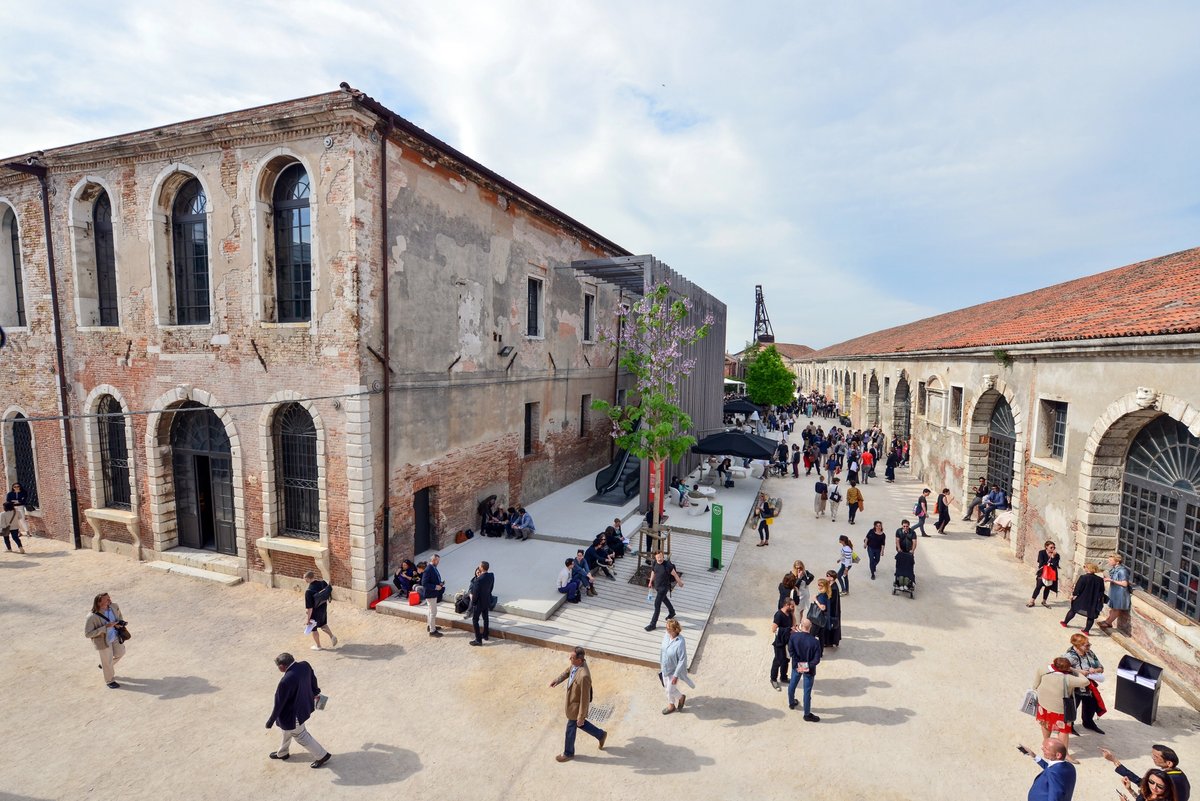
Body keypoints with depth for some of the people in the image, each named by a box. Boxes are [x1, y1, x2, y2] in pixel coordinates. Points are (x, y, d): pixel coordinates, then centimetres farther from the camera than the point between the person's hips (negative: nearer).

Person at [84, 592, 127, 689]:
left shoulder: (114, 607, -17)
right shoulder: (92, 617, -32)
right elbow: (87, 634, -27)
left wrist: (120, 623, -9)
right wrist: (105, 627, -35)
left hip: (116, 636, 5)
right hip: (104, 641, -5)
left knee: (120, 653, 24)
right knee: (107, 660, 14)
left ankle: (104, 665, 55)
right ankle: (110, 681, 40)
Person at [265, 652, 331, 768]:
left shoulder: (286, 681, -38)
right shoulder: (305, 665, -16)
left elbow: (279, 703, -24)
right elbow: (313, 680, 4)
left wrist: (271, 720, -6)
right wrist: (315, 693, 24)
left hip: (293, 714, -8)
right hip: (305, 705, 8)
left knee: (300, 736, 16)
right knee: (287, 730, 31)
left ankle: (322, 755, 29)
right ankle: (282, 753, 56)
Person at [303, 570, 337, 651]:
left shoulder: (309, 591, -32)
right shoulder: (322, 583, -14)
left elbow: (309, 608, -26)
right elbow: (327, 596, 2)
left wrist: (307, 619, -15)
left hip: (315, 612, -6)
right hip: (323, 608, 6)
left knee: (313, 628, 19)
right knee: (323, 624, 30)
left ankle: (318, 646, 35)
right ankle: (332, 636, 20)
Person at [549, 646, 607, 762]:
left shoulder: (584, 676, -42)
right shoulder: (576, 664, -15)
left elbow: (585, 698, -30)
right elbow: (568, 671, 9)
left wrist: (581, 717, -20)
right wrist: (557, 680, -3)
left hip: (576, 706, -8)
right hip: (572, 700, 8)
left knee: (570, 729, 17)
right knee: (579, 724, 29)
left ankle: (568, 753, 44)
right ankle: (600, 734, 45)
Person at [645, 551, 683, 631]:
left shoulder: (667, 565, -28)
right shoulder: (655, 563, -10)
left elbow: (675, 575, -14)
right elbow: (653, 572, 10)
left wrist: (680, 583, -1)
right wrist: (651, 582, 19)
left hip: (664, 587, -7)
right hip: (656, 586, 7)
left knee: (657, 604, -4)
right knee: (664, 599, 28)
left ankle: (653, 624, 8)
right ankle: (672, 612, 55)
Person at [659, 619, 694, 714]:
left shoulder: (680, 643, -35)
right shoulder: (666, 636, -15)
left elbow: (682, 660, -26)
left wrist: (676, 675, -21)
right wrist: (660, 662, 14)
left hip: (674, 670, -6)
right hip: (665, 668, 6)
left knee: (670, 690, 11)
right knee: (666, 687, 23)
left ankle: (681, 697, 44)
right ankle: (671, 705, 49)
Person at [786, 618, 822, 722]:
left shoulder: (793, 636, -18)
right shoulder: (815, 642, -24)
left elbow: (791, 651, -15)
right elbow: (817, 659, -23)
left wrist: (798, 664, -12)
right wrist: (808, 666, -15)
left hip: (796, 666, 3)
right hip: (809, 669, -3)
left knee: (792, 685, 24)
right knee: (807, 691, 11)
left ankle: (791, 703, 46)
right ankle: (807, 714, 26)